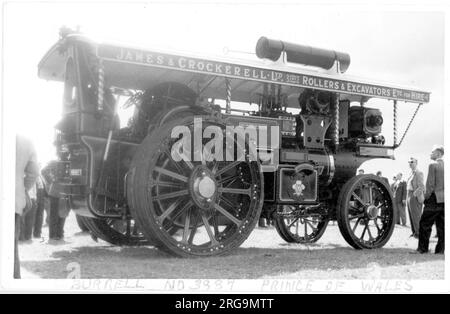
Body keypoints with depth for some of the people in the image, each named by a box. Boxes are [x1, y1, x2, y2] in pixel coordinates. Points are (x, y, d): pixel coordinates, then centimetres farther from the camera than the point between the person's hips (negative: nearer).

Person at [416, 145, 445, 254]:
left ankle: (423, 248, 4)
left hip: (434, 199, -6)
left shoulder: (433, 165, -9)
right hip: (444, 200, 6)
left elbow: (430, 185, -14)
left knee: (425, 225, 3)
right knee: (442, 226, 9)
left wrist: (426, 197, -4)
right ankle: (440, 249, 11)